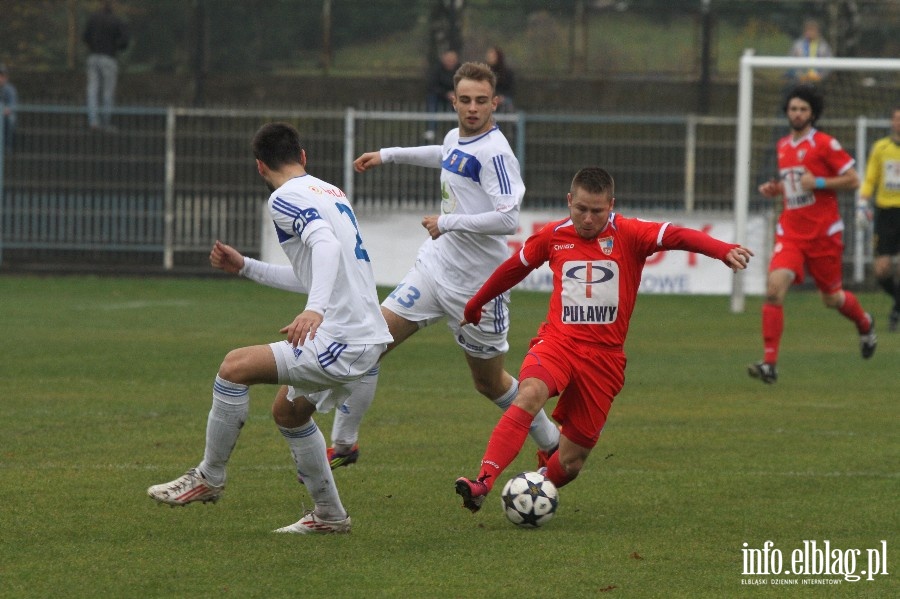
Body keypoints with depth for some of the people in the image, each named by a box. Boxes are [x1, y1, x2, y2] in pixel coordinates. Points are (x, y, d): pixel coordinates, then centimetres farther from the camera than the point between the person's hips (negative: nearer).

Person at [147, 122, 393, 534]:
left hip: (341, 343, -10)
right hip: (367, 338, 10)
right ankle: (329, 515, 29)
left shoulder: (285, 199, -8)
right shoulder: (330, 193, 20)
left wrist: (315, 309, -41)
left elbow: (326, 245, -27)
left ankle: (209, 478, -1)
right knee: (288, 412, 25)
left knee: (236, 366, -11)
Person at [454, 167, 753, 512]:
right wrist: (474, 306, 36)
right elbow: (514, 268, 23)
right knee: (530, 394, -34)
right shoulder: (553, 236, 5)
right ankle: (482, 483, -42)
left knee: (571, 462, 1)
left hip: (604, 355, 0)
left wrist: (723, 250, -40)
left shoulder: (629, 234, -4)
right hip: (557, 341, 0)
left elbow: (679, 237, -21)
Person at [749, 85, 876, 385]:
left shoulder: (825, 144, -9)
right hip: (791, 232, 4)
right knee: (774, 287, -18)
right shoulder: (783, 146, 11)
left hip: (823, 233, -4)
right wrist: (776, 189, 6)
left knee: (832, 298, 11)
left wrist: (818, 183, -20)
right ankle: (769, 362, -19)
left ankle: (865, 324, 47)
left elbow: (853, 180, -9)